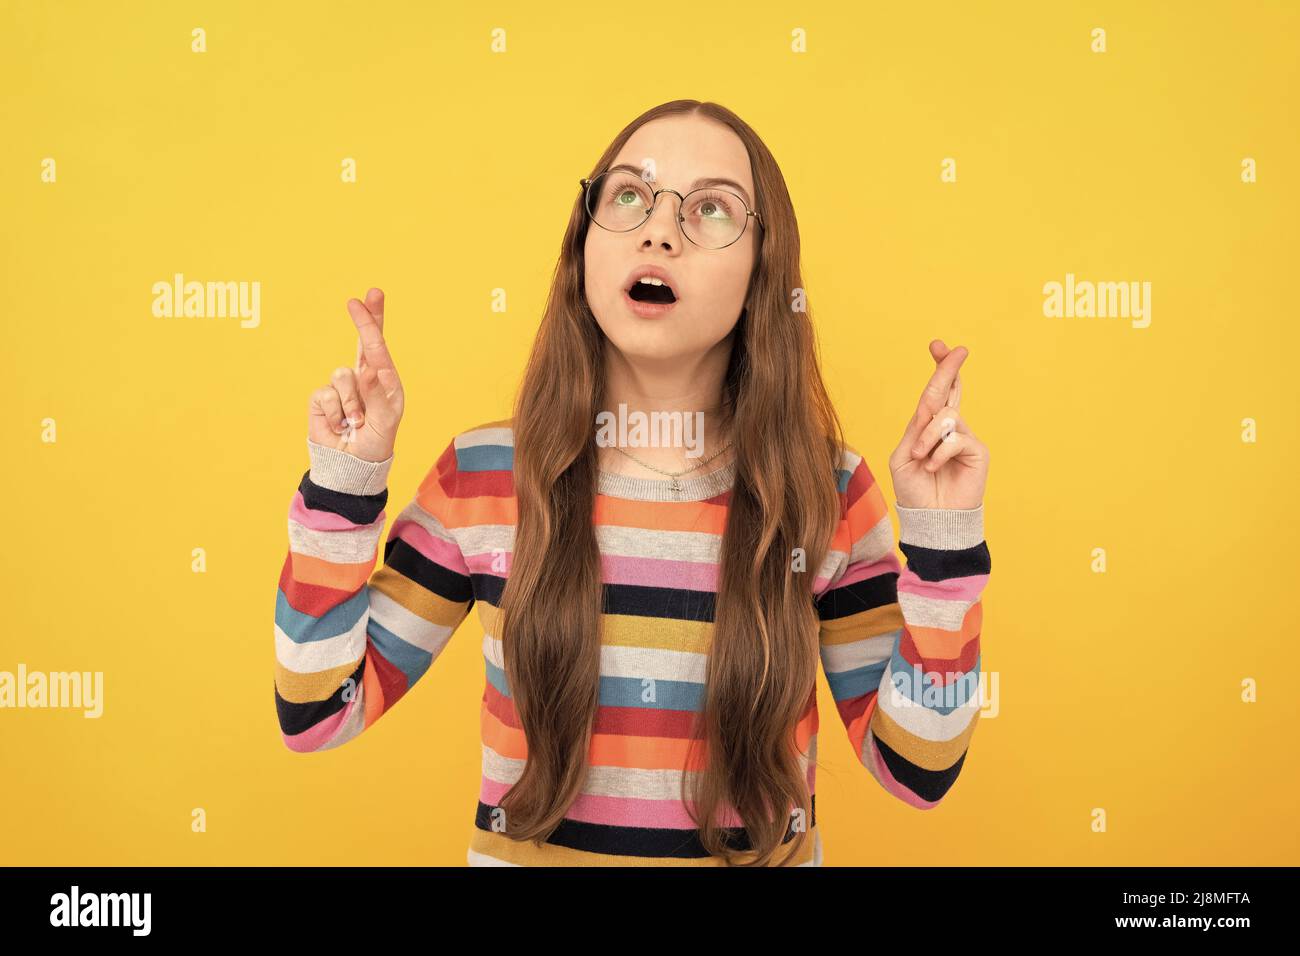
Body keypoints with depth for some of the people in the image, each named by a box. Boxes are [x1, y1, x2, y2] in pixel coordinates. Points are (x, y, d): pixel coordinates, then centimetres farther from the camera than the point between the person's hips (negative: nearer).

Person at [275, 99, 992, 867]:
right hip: (521, 849, 1)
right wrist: (345, 483, -16)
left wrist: (942, 544, -20)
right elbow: (316, 714, -8)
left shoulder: (827, 492, -12)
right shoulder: (482, 474, -11)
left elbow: (918, 769, -10)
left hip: (762, 851, 0)